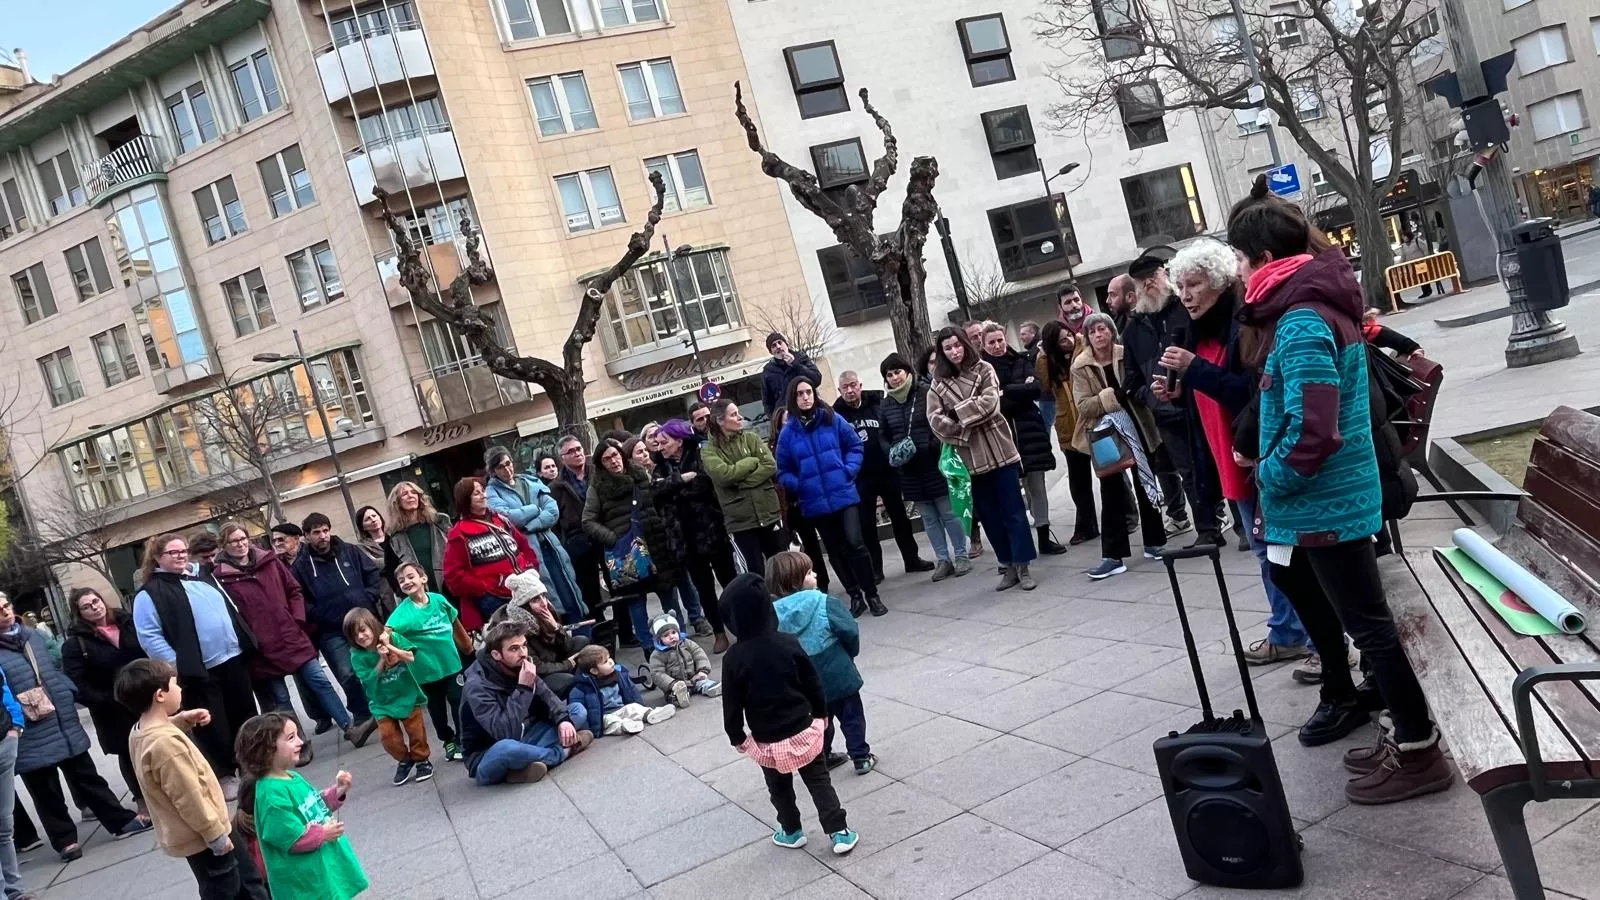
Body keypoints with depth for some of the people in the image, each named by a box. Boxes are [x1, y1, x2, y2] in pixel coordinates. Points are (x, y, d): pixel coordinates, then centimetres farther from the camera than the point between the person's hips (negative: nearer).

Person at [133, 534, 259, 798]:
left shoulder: (203, 578, 15)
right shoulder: (150, 594, -6)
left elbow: (230, 609, 22)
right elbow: (149, 637, -14)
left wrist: (245, 641, 14)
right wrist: (176, 665, -20)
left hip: (234, 657, 6)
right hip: (198, 669, -6)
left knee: (245, 715, 14)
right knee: (213, 725, 2)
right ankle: (225, 776, 15)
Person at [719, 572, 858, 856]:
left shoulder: (734, 658, -17)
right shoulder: (788, 642, -11)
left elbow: (732, 703, -9)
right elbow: (813, 683, -2)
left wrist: (736, 736, 6)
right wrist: (821, 714, 13)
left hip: (768, 740, -1)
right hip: (804, 729, 2)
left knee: (780, 788, 20)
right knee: (819, 781, 13)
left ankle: (792, 832, 36)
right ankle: (839, 832, 12)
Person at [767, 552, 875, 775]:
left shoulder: (773, 612, -9)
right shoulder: (824, 603, -21)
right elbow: (851, 631, -18)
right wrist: (849, 654, 2)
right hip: (837, 675, -4)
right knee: (852, 716, 14)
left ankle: (823, 757, 35)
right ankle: (861, 758, 20)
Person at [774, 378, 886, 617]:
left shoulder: (832, 420, -2)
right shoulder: (788, 432, -1)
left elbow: (855, 446, 6)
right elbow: (783, 470, 5)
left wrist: (849, 471, -8)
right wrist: (798, 485, -12)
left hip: (843, 494, -2)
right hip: (815, 502, 2)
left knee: (855, 544, -10)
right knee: (836, 552, 10)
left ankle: (872, 595, 4)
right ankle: (855, 596, 25)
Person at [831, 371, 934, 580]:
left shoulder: (877, 404, 2)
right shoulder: (836, 414, -4)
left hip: (887, 470, 2)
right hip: (860, 477, -2)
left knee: (899, 516, 12)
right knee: (866, 523, 5)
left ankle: (912, 558, 24)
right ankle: (874, 568, 15)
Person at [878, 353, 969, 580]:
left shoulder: (927, 392, -8)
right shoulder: (886, 404, 7)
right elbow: (885, 436, 15)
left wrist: (938, 444, -20)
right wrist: (892, 452, -3)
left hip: (936, 465, -5)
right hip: (910, 470, 5)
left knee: (949, 513, 3)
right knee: (929, 518, 12)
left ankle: (961, 556, 17)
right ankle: (943, 560, 21)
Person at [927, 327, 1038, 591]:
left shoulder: (983, 369, 2)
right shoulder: (939, 384, 8)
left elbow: (989, 402, -12)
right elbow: (935, 419, -4)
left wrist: (958, 414, -10)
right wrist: (962, 430, -15)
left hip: (998, 451, -2)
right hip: (970, 458, 3)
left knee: (1012, 510, -1)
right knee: (989, 515, 8)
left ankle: (1022, 566, 5)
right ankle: (1008, 566, 18)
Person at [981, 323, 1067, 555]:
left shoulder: (1022, 362, 9)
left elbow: (1037, 388, -6)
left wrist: (1005, 392, -12)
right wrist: (1020, 392, -12)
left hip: (1029, 431, 3)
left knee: (1036, 486, 7)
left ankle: (1044, 538, 15)